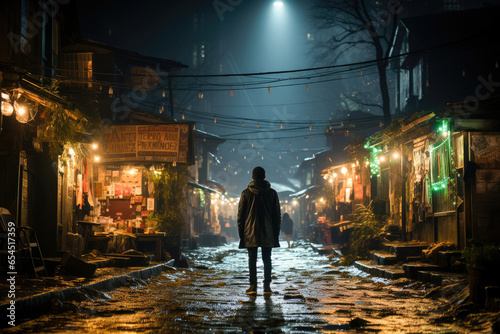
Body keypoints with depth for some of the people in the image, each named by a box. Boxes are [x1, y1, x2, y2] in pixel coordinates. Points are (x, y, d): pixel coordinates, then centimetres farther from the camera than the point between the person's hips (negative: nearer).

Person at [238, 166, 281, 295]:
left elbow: (240, 215, 0)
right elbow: (277, 215, 6)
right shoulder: (272, 193, 3)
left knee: (252, 259, 4)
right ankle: (267, 286, 3)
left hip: (250, 233, -1)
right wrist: (276, 233, 11)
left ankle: (253, 286, 0)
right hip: (268, 233, 1)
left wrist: (241, 233, 7)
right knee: (267, 259, 6)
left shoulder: (246, 193, -1)